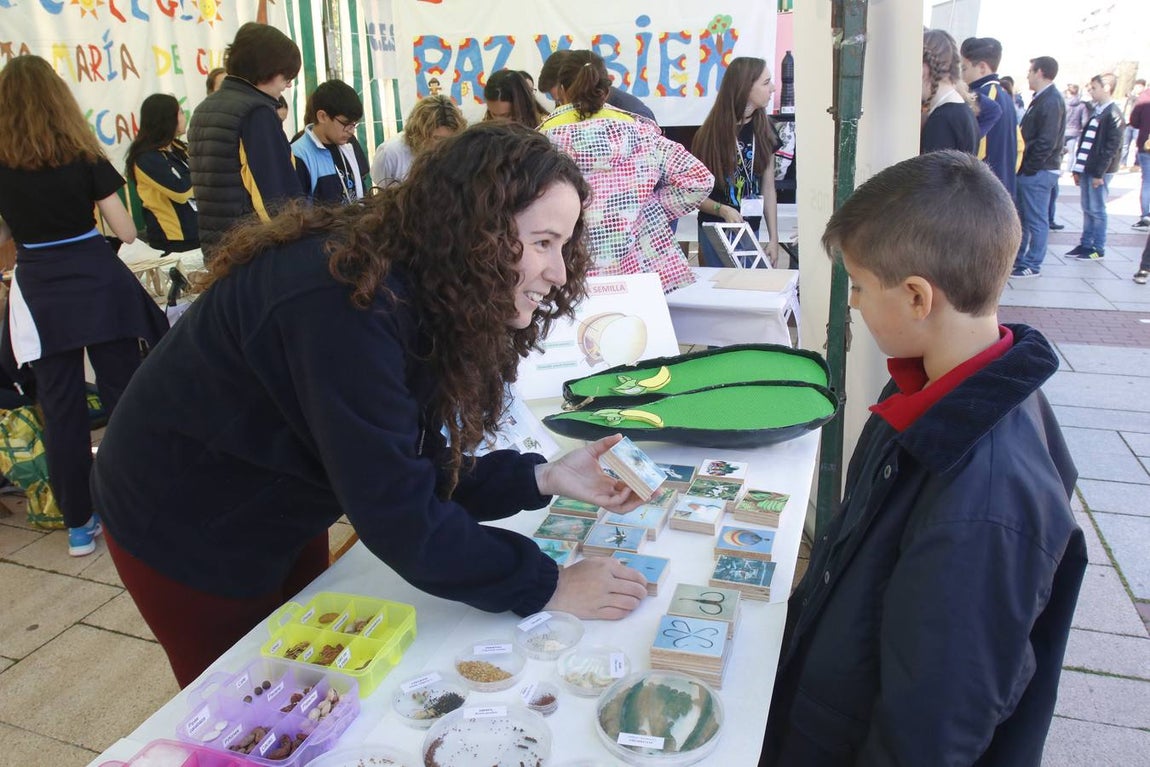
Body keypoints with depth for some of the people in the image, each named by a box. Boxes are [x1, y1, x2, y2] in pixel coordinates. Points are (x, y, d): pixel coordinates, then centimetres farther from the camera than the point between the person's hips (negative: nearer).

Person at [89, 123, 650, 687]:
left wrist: (541, 479, -17)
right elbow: (397, 514, -35)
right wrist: (544, 587, -28)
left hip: (282, 511, 8)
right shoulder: (349, 303, -35)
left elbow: (418, 468, -7)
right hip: (187, 531, -7)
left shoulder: (417, 295, -8)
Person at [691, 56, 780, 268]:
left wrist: (774, 239, 3)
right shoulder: (710, 134, -9)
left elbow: (768, 189, 6)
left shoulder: (765, 130, 4)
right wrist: (722, 210, -23)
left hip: (751, 233, 4)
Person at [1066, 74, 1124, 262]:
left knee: (1096, 210, -2)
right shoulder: (1096, 112, 15)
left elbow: (1112, 147, -14)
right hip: (1087, 169, 8)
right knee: (1087, 209, 11)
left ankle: (1098, 249, 5)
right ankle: (1085, 244, 18)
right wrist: (1078, 169, 13)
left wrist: (1099, 173, -17)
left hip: (1099, 171, -8)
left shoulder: (1113, 114, -10)